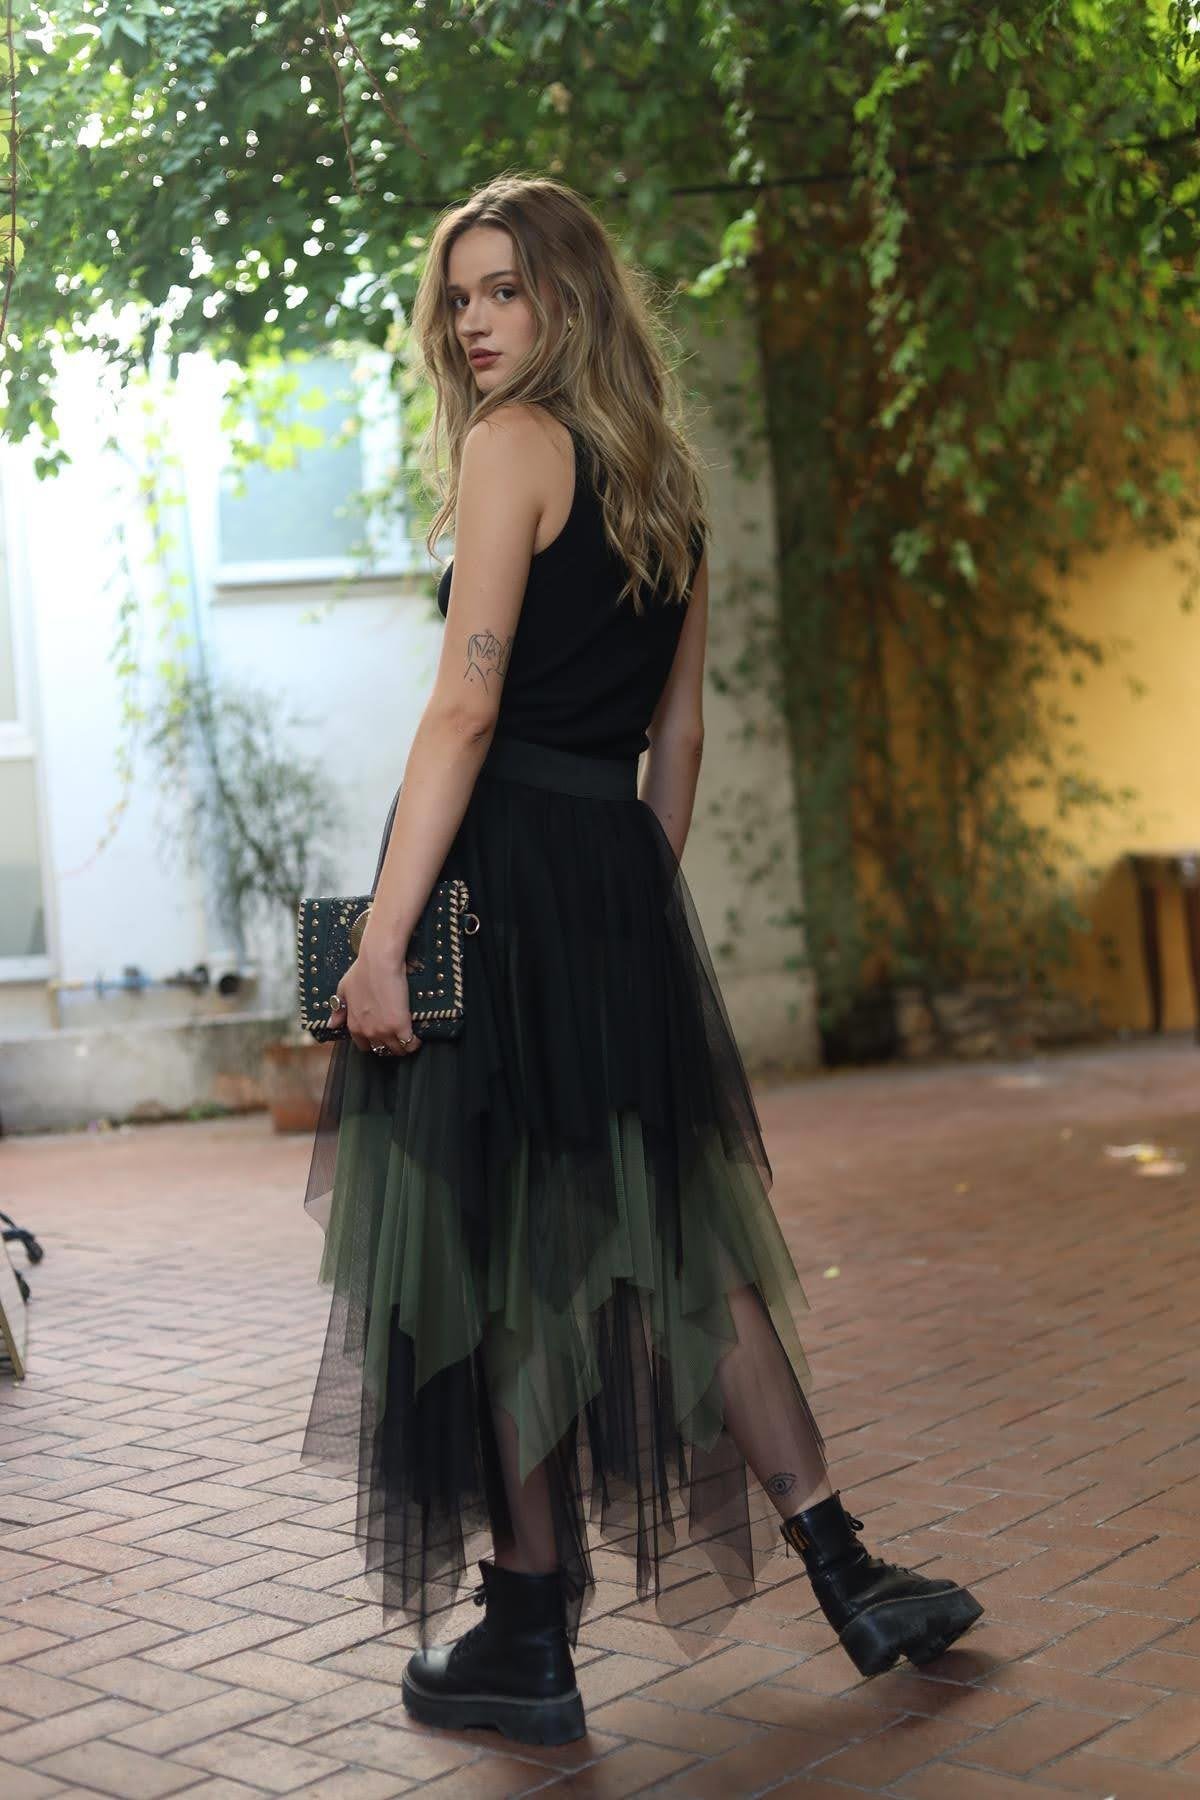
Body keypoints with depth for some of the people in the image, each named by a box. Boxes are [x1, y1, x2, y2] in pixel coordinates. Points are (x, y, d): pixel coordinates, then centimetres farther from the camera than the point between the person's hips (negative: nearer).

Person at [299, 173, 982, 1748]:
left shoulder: (514, 441, -6)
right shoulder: (666, 480, 17)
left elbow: (466, 706, -16)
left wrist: (381, 940, -18)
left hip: (499, 866, -7)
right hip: (623, 872, 7)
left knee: (507, 1248, 1)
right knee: (672, 1226, 14)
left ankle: (528, 1646, 11)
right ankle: (846, 1574, 19)